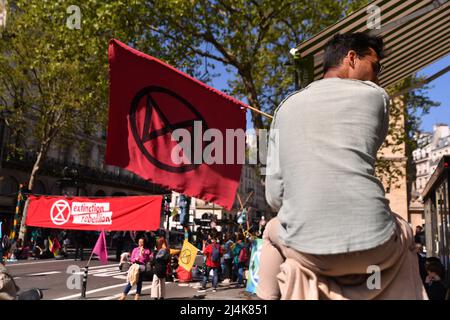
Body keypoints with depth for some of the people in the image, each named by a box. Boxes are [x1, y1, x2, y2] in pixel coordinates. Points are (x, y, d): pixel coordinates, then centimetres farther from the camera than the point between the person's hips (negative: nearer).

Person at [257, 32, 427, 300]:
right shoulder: (375, 96, 6)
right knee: (403, 232, 33)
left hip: (304, 250, 2)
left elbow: (274, 194, 8)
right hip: (374, 247, -1)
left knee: (273, 231, 35)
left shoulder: (286, 107, 10)